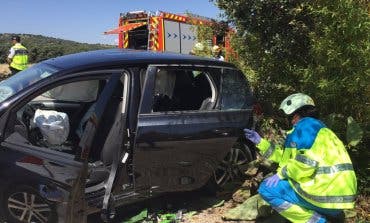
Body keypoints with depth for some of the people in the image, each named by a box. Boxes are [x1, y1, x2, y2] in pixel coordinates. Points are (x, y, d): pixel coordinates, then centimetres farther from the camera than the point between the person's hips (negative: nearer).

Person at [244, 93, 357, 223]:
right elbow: (286, 157, 23)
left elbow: (306, 162, -23)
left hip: (326, 194, -10)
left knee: (267, 188, -6)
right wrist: (260, 142, 22)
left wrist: (282, 173, -9)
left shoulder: (306, 125, -8)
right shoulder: (315, 126, 23)